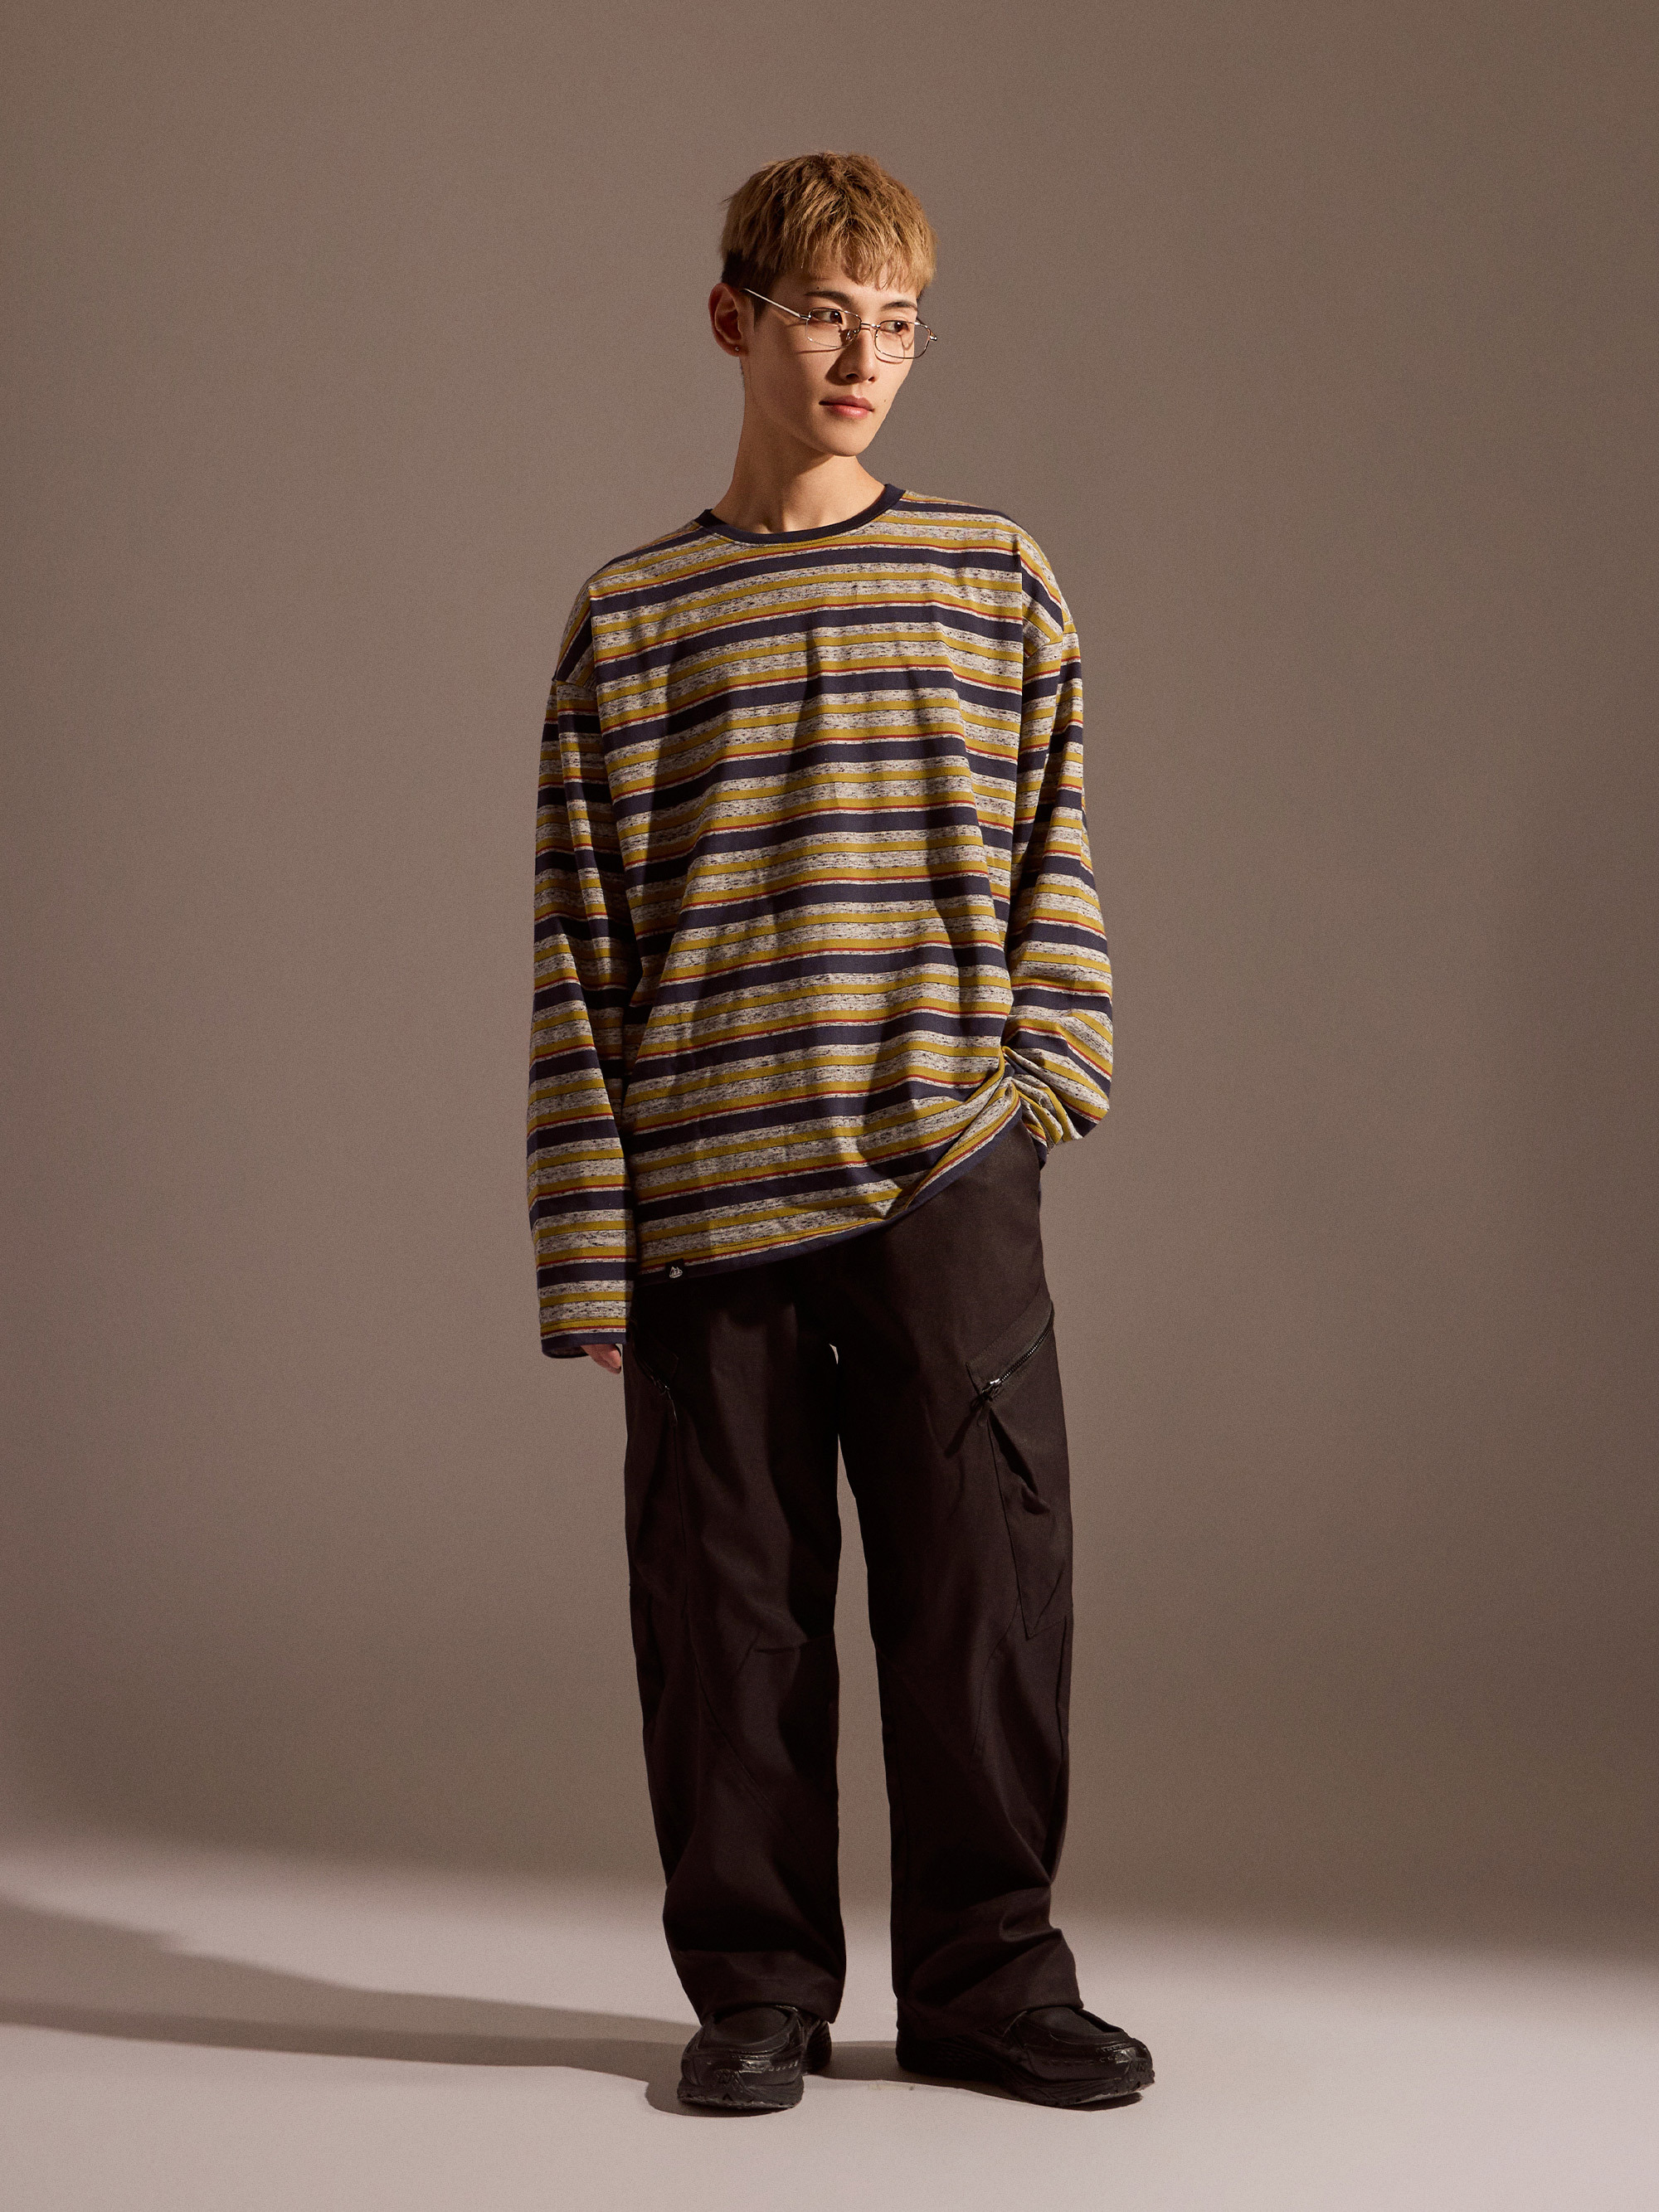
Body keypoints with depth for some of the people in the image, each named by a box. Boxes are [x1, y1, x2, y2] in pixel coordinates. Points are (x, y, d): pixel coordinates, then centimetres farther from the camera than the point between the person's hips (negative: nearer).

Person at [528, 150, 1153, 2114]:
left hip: (943, 1182, 1)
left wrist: (1037, 1075, -4)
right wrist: (585, 1251, 0)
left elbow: (1055, 855, 12)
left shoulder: (993, 584, 9)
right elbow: (576, 955, 5)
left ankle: (986, 1974, 15)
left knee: (985, 1570, 1)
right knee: (727, 1594, 4)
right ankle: (756, 1984, 18)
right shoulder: (629, 622, 6)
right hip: (704, 1201, 0)